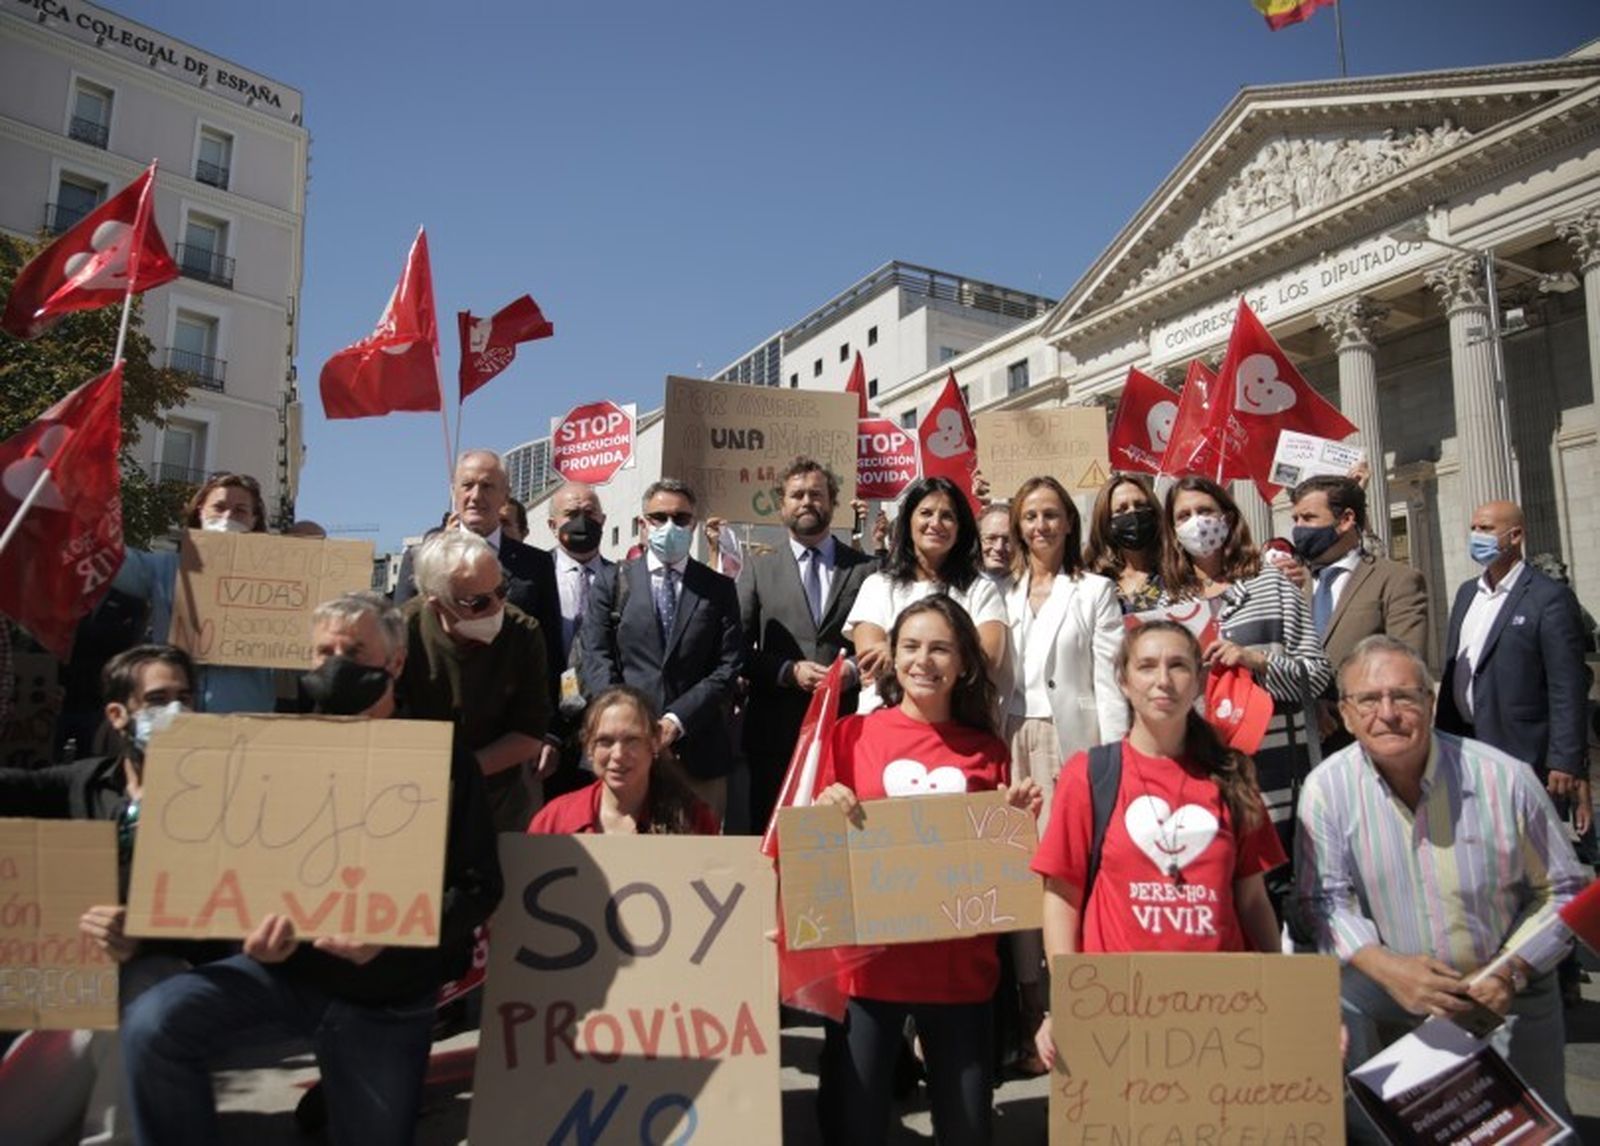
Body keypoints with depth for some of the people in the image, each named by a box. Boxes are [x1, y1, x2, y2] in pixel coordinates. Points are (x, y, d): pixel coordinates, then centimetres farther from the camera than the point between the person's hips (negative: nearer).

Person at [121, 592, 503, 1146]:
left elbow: (478, 886, -11)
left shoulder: (444, 763, -9)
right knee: (152, 1024, -22)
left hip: (389, 998, -1)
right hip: (283, 964, 2)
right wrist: (250, 926, -19)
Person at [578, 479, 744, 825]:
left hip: (699, 748, 1)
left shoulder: (719, 588, 10)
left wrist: (677, 720, -10)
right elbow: (596, 660, 2)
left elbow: (729, 666, 2)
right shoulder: (612, 582, 10)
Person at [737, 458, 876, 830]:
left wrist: (854, 668, -10)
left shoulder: (866, 569, 9)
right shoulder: (757, 569, 11)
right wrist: (790, 671, -9)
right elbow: (739, 649, 5)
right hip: (775, 728, 1)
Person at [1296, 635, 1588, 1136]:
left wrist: (1514, 971, -16)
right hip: (1392, 985, -1)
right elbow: (1323, 898, -11)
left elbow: (1563, 889, -4)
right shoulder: (1327, 787, -16)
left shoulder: (1505, 778, -17)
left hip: (1510, 997, 1)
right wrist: (1383, 966, -26)